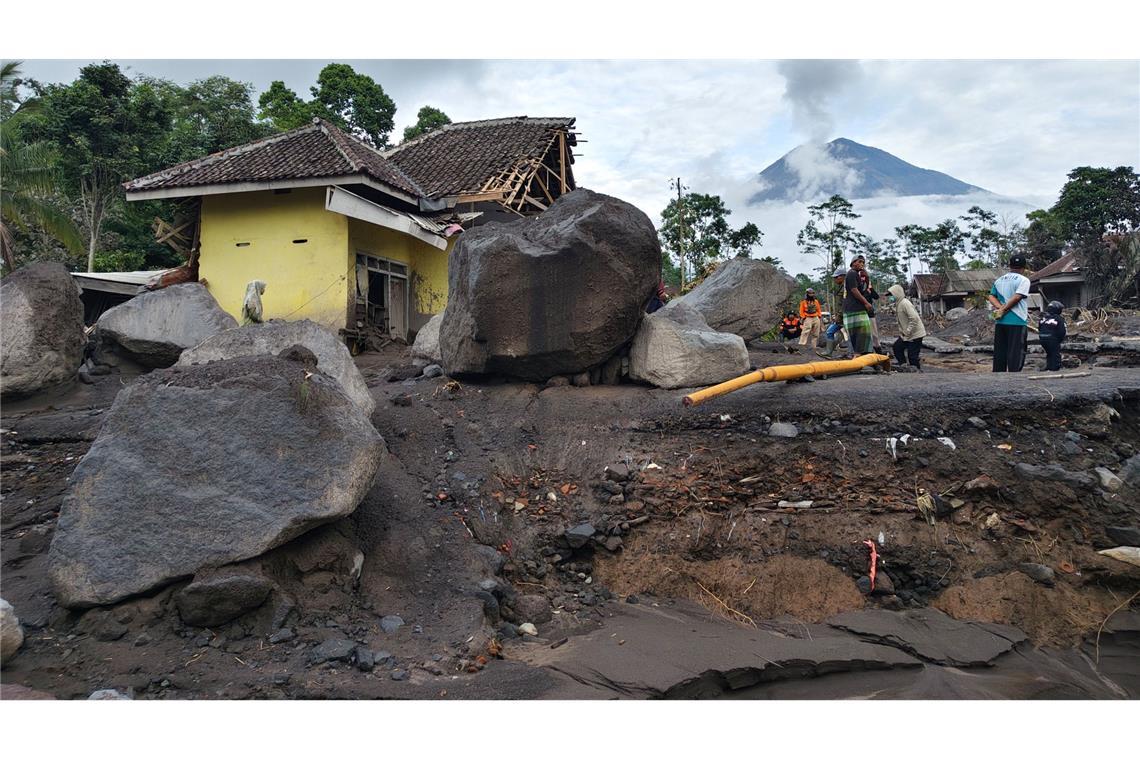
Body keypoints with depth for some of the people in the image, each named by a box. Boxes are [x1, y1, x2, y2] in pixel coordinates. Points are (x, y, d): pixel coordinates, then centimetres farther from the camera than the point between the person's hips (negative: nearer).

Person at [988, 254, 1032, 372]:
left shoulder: (999, 280, 13)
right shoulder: (1023, 280, -6)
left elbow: (991, 296, 7)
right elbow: (1017, 297, -16)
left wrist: (1000, 308, -5)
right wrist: (1003, 310, -11)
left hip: (1000, 322, 6)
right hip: (1017, 322, -6)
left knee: (999, 353, 10)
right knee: (1016, 354, -3)